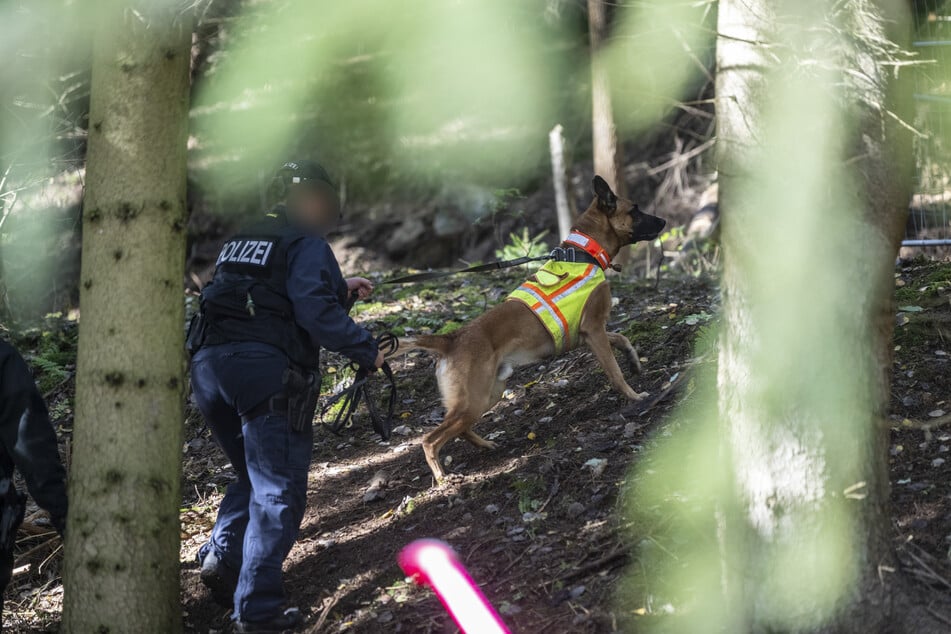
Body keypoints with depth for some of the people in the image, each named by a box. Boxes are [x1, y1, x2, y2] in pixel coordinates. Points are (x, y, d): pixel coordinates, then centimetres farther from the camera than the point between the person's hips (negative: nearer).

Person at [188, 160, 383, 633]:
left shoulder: (240, 242, 24)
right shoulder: (307, 245, 1)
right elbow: (316, 311, -13)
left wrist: (340, 289, 36)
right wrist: (366, 351, -5)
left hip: (208, 364, 7)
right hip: (265, 368, -7)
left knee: (254, 477, 25)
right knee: (278, 490, -3)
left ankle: (222, 555, 3)